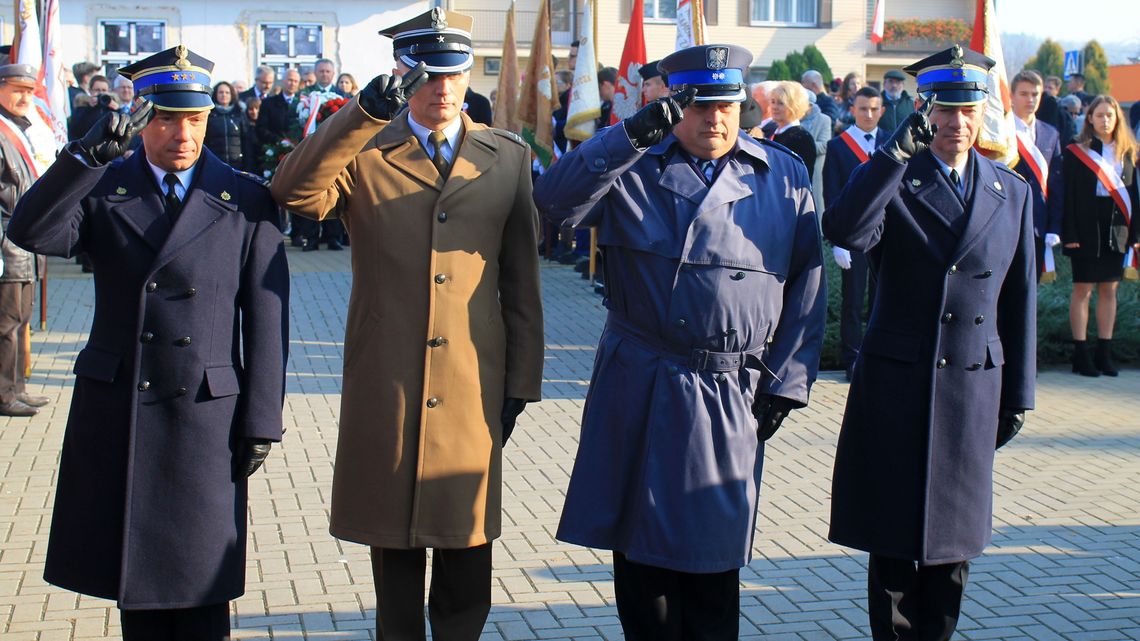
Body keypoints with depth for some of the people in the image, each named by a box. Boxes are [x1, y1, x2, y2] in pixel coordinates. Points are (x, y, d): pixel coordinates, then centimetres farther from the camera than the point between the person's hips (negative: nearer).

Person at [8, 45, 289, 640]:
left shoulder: (246, 200, 1)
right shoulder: (101, 189, 5)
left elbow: (266, 320, 0)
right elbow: (30, 233, -15)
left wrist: (261, 422, -4)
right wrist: (88, 153, -28)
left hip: (205, 413, -2)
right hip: (113, 409, 2)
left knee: (199, 592, 6)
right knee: (133, 571, 12)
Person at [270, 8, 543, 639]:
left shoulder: (508, 157, 8)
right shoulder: (362, 153, 2)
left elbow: (521, 279, 9)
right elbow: (293, 191, -19)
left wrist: (521, 383, 5)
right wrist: (368, 108, -30)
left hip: (473, 391, 1)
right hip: (384, 390, -1)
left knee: (466, 558, 9)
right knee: (393, 557, 12)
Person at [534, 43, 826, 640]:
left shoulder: (786, 177, 7)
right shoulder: (632, 167, 4)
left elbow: (807, 286, 6)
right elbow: (555, 199, -14)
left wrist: (785, 383, 0)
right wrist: (632, 135, -23)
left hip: (735, 395, 0)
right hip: (638, 388, 0)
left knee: (712, 556, 7)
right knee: (638, 545, 9)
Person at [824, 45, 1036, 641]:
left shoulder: (1012, 192, 7)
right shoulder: (891, 180, -4)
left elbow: (1019, 300, 10)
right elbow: (843, 230, -27)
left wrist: (1018, 395, 10)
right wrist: (899, 149, -31)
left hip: (973, 386, 3)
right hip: (894, 384, -3)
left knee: (952, 537, 11)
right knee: (892, 539, 5)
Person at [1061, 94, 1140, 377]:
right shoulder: (1076, 152, -3)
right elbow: (1068, 195, -6)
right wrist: (1069, 234, -13)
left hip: (1116, 229, 4)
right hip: (1087, 229, -4)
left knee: (1109, 290, 8)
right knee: (1083, 290, 0)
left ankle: (1105, 353, 15)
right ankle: (1081, 355, 4)